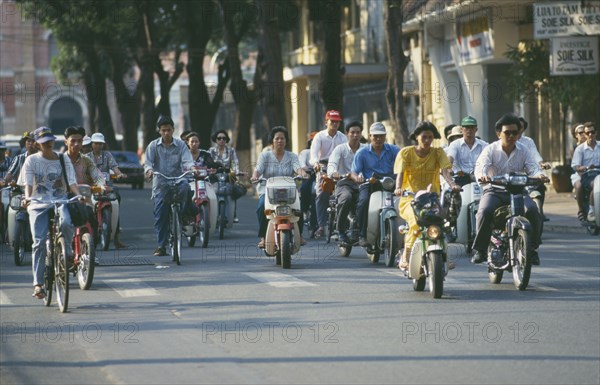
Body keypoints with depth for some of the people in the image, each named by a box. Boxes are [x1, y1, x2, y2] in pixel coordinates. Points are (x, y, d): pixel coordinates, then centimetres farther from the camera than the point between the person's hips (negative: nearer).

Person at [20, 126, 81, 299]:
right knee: (39, 242, -12)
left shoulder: (63, 159, 8)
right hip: (38, 203, 0)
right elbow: (28, 183, -4)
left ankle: (67, 250, -2)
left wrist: (78, 194, -18)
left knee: (66, 223, -33)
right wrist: (27, 197, -25)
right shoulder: (32, 160, 4)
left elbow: (71, 182, 2)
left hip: (60, 201, 0)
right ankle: (38, 283, -10)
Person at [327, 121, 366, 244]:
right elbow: (332, 164, -10)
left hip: (361, 184, 3)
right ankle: (341, 230, -21)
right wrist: (333, 173, -34)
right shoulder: (340, 149, 7)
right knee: (346, 198, -35)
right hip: (344, 184, -3)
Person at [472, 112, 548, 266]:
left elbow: (533, 167, -4)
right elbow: (481, 166, -16)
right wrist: (482, 175, -41)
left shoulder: (524, 151, 7)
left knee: (532, 210, -27)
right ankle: (479, 249, -16)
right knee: (485, 211, -32)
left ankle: (532, 248, -10)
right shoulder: (490, 150, 0)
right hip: (494, 191, -1)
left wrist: (539, 175, -30)